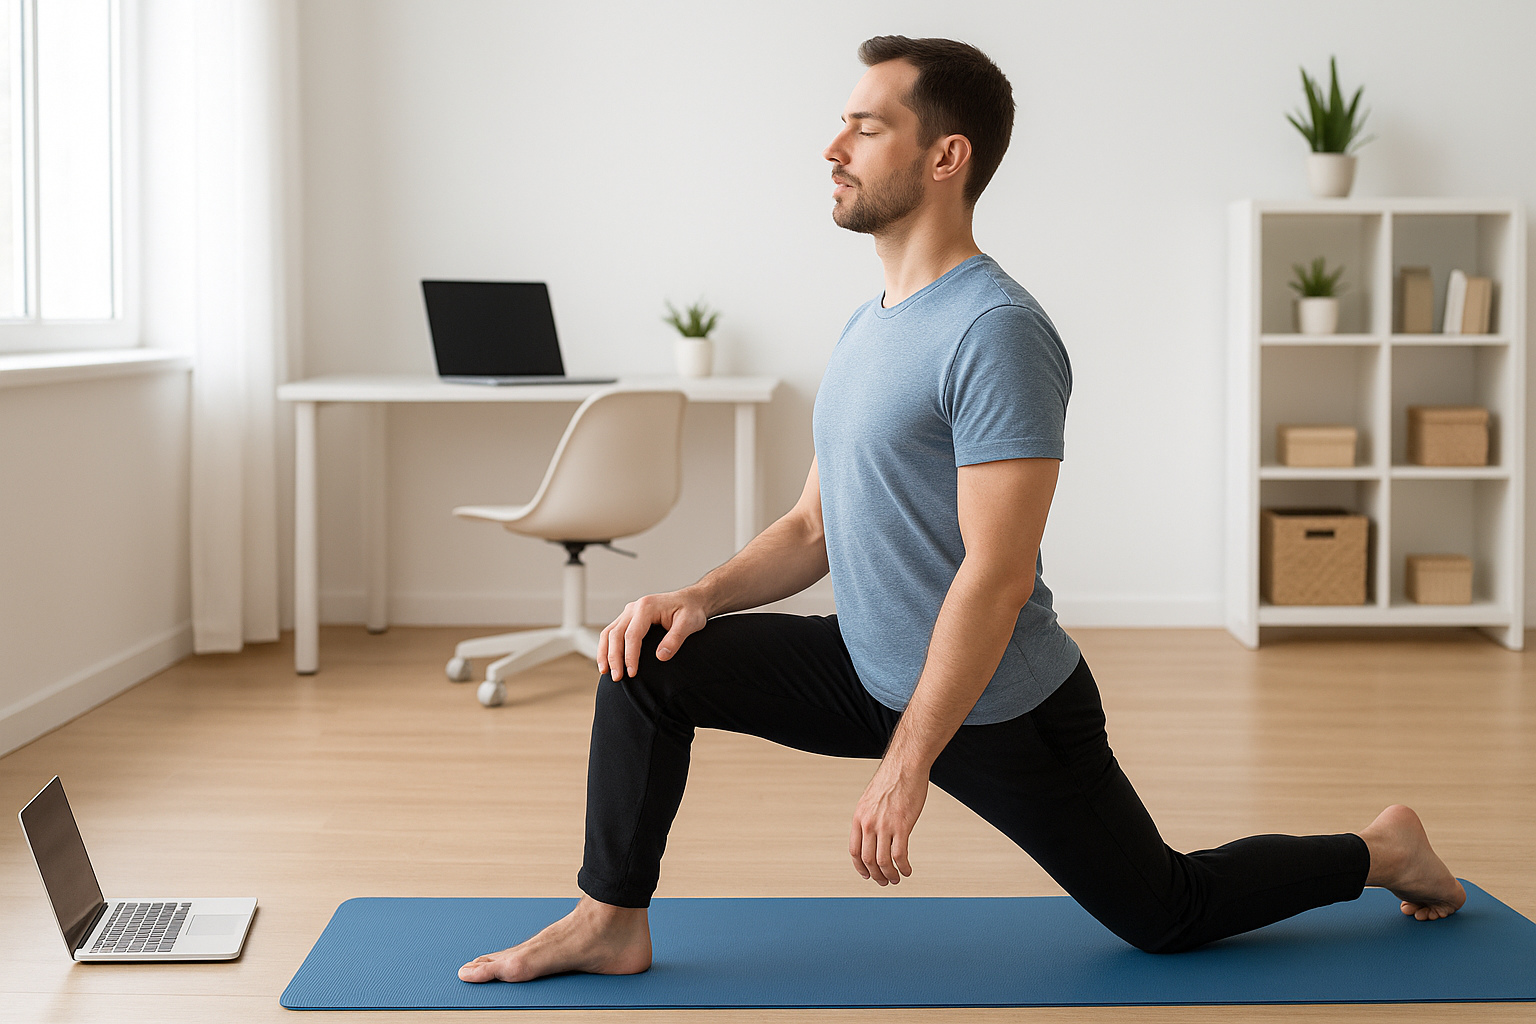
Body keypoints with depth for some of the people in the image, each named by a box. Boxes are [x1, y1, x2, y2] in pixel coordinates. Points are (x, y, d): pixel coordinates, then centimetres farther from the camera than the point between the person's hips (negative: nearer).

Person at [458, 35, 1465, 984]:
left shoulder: (996, 332, -24)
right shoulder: (869, 326, 6)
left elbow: (996, 575, -28)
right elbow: (815, 527, 11)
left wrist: (906, 766, -28)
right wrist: (700, 594, -7)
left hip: (1001, 709, -8)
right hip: (872, 673, 8)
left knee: (1166, 913, 9)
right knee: (653, 658, -5)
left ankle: (1382, 852, 32)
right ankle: (611, 922, 4)